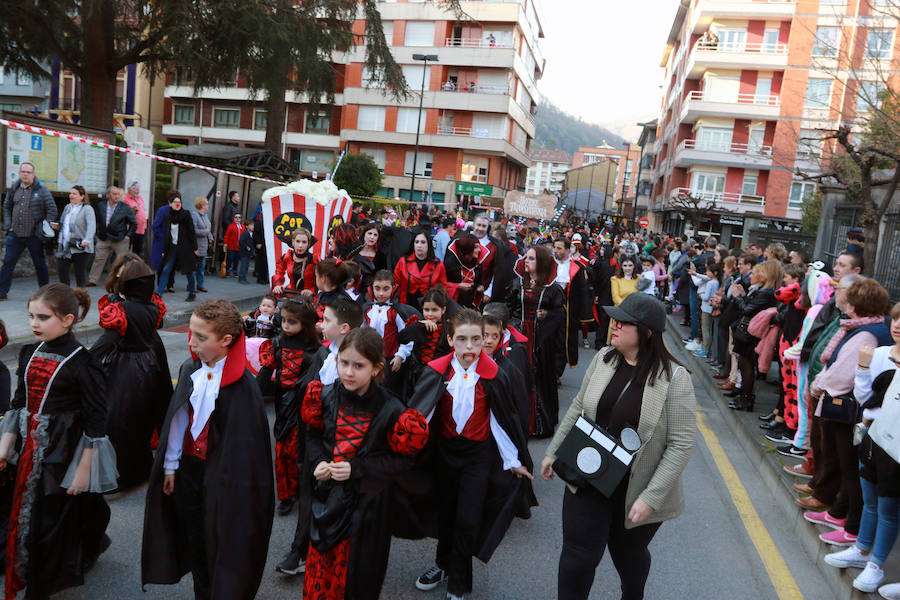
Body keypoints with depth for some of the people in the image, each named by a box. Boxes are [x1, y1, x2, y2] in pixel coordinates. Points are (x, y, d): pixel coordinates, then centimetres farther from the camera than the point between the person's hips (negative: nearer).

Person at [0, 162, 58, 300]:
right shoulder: (13, 189, 8)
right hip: (15, 234, 3)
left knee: (40, 265, 6)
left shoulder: (42, 191, -3)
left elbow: (52, 210, -3)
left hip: (34, 235, -3)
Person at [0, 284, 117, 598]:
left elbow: (95, 423, -16)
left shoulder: (83, 363, -18)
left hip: (64, 454, -6)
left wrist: (84, 470, -15)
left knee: (55, 521, 5)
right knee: (27, 515, 18)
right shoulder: (29, 354, 3)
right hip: (31, 450, 7)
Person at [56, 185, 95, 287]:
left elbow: (91, 226, -21)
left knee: (80, 271, 1)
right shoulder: (67, 207, 16)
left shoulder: (87, 209, -7)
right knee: (61, 268, 2)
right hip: (65, 247, 7)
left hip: (80, 248, -7)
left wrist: (87, 240, -33)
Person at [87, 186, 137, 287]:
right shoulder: (101, 205, 3)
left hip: (120, 240, -3)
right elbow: (97, 220, 15)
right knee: (98, 259, 8)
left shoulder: (125, 208, -6)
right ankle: (92, 280, 19)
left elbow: (134, 223, 0)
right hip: (103, 239, 3)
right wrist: (99, 232, 8)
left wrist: (128, 235, -4)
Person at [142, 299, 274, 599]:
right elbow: (177, 419, 4)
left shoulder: (242, 384, -21)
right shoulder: (189, 370, -3)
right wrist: (171, 465, 8)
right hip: (189, 466, 5)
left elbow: (247, 438, -17)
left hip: (222, 473, -5)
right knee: (194, 538, 19)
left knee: (221, 541, 9)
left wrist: (238, 480, -13)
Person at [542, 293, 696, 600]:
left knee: (629, 554, 20)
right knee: (578, 557, 6)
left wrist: (651, 497, -20)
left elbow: (681, 444, -17)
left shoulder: (674, 377, -18)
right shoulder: (603, 359, -5)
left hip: (636, 491, -2)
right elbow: (578, 408, 7)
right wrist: (553, 451, 10)